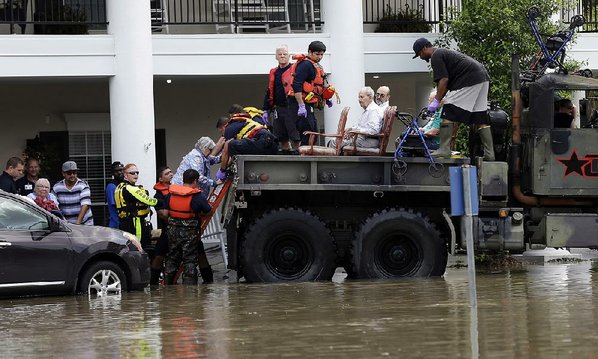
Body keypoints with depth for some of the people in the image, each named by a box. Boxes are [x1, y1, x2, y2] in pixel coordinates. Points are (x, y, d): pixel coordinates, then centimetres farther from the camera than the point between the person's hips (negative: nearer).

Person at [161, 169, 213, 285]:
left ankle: (167, 283, 21)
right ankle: (189, 284, -2)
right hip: (190, 232, -5)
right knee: (190, 259, 1)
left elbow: (165, 213, 5)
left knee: (172, 258, 16)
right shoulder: (197, 197, -12)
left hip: (173, 231, 5)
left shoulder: (170, 194, 2)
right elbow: (209, 211, -5)